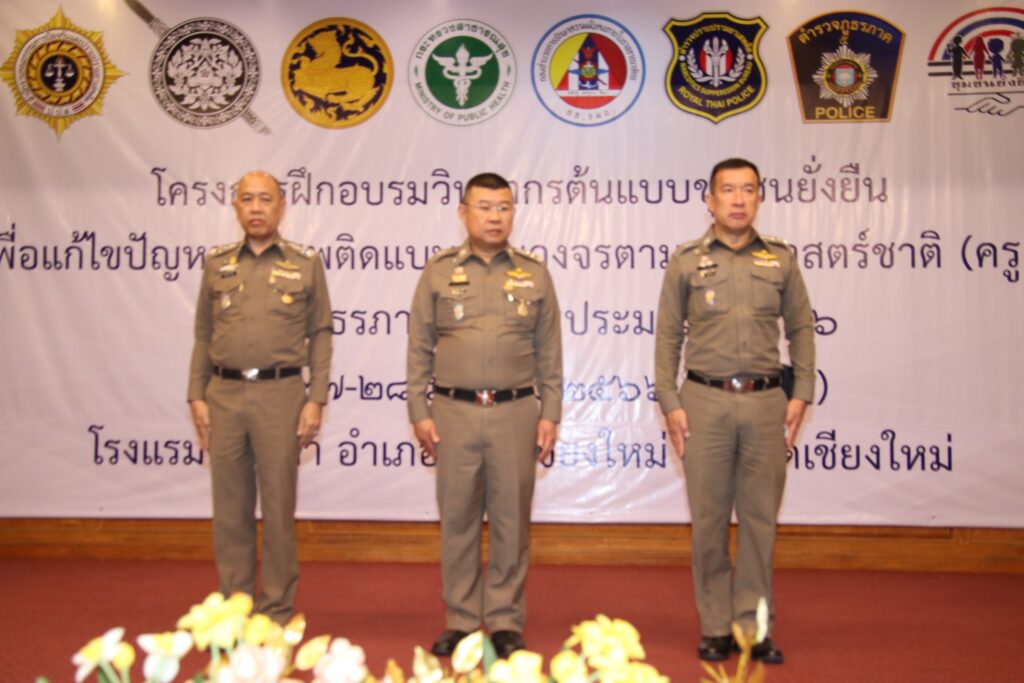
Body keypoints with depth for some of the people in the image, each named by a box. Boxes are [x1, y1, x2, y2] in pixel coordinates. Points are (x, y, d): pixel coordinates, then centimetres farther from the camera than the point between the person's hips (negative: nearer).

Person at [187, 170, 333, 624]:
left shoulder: (306, 264, 5)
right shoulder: (217, 263, 12)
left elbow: (320, 335, 3)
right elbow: (203, 336, 12)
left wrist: (316, 399, -5)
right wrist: (196, 397, 4)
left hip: (280, 394, -2)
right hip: (223, 394, 3)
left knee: (278, 507, 2)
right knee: (230, 509, 7)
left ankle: (277, 611, 13)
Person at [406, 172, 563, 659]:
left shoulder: (534, 274, 8)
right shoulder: (438, 272, 6)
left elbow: (549, 353, 8)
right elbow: (419, 349, 6)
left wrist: (550, 414, 3)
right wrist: (419, 412, 0)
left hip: (515, 413, 0)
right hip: (454, 412, 0)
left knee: (511, 519, 4)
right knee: (458, 519, 6)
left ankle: (505, 621, 16)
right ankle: (460, 620, 17)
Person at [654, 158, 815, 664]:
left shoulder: (780, 259, 10)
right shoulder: (686, 261, 6)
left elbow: (801, 328, 12)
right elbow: (668, 336, 5)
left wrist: (801, 394, 3)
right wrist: (669, 403, -1)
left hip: (766, 401, 1)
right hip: (705, 400, -1)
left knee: (760, 517, 4)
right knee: (709, 518, 4)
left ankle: (753, 626, 14)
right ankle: (715, 626, 14)